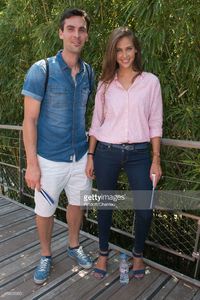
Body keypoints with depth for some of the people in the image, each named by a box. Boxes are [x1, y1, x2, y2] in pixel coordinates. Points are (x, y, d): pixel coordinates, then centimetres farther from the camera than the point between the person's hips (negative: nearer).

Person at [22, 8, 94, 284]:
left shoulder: (88, 72, 3)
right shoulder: (41, 70, -10)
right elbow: (30, 119, -11)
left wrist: (90, 151, 11)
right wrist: (31, 164, -14)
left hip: (81, 156, 4)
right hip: (50, 159, -4)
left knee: (77, 204, 19)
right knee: (45, 211, 11)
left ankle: (74, 246, 45)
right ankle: (46, 256, 38)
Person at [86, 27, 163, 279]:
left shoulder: (150, 81, 2)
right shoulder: (105, 83, 5)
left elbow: (155, 123, 1)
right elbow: (96, 122, 7)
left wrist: (156, 160, -3)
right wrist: (90, 156, 3)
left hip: (138, 153, 0)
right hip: (106, 152, 1)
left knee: (144, 209, 1)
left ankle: (138, 254, 30)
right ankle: (103, 252, 34)